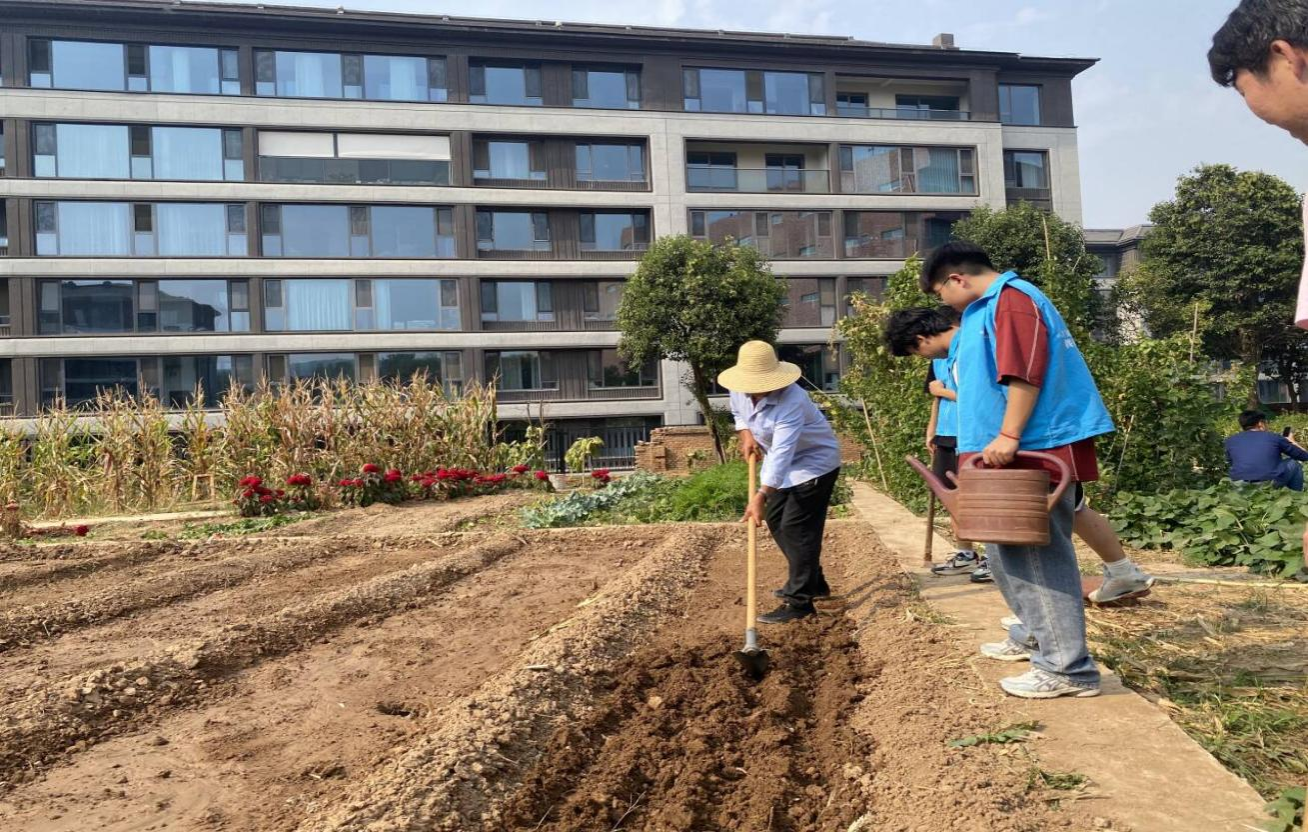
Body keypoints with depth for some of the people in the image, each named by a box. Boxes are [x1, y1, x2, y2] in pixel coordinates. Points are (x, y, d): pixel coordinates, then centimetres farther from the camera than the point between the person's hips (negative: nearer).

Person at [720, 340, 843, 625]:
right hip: (782, 464, 9)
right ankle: (812, 582, 30)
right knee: (775, 521, 14)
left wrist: (761, 495, -52)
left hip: (814, 463, -9)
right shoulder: (739, 389, -12)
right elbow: (738, 413, 14)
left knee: (797, 529, -13)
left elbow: (782, 453, -45)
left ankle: (799, 602, -6)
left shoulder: (791, 401, -36)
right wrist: (746, 434, -6)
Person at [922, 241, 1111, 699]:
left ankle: (1067, 669, -1)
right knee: (1011, 551, 20)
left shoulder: (1011, 300, -12)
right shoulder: (991, 308, 20)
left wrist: (1007, 436, -26)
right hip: (1019, 455, 11)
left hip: (1037, 454, -11)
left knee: (1039, 555, -7)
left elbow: (1026, 374, -23)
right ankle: (1033, 635, 36)